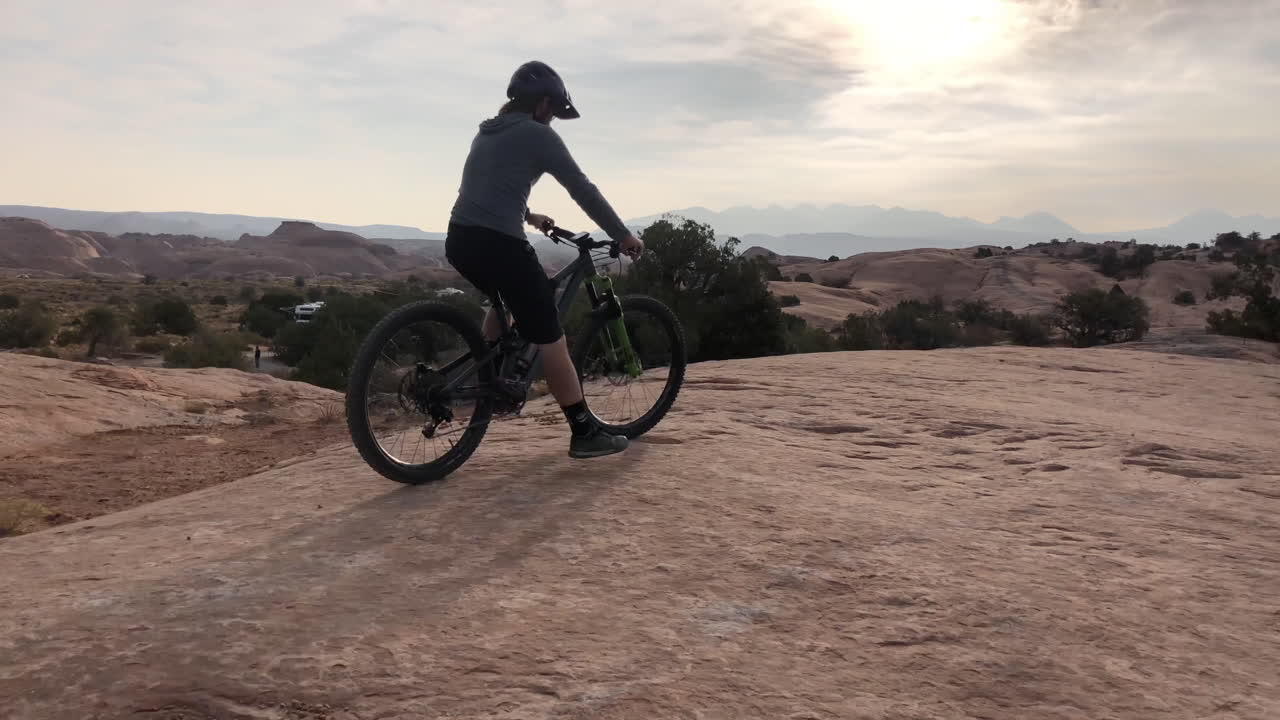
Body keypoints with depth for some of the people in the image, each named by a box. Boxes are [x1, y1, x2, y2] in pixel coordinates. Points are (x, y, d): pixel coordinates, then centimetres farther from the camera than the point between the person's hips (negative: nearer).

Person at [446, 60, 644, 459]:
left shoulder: (487, 132, 22)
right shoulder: (538, 135, -2)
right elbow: (583, 190, -2)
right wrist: (624, 236, 5)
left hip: (460, 240, 8)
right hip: (498, 244, -8)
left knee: (507, 300, 36)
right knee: (549, 337, -1)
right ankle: (585, 432, 3)